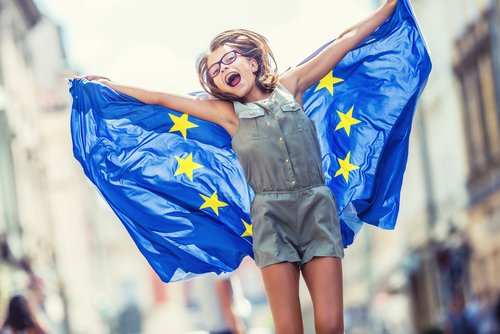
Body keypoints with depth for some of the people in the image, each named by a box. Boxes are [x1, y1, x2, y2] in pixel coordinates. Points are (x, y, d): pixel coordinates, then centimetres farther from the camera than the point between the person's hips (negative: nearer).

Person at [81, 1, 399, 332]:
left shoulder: (289, 87, 12)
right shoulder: (227, 113, 11)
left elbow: (348, 39, 14)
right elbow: (160, 99, 15)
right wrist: (107, 86, 18)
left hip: (317, 208, 0)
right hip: (272, 216, 0)